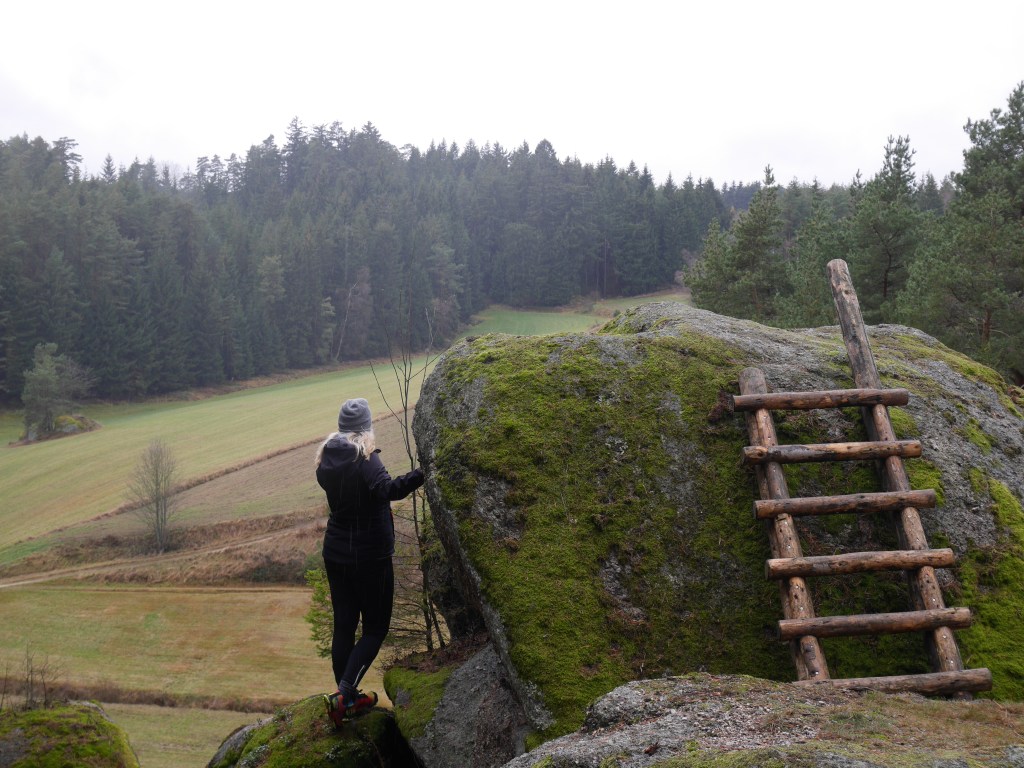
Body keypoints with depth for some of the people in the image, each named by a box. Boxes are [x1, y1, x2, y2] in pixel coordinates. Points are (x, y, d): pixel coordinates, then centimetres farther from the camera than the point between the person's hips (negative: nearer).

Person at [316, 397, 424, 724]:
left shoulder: (328, 457, 1)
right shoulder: (365, 458, -18)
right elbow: (385, 489, -36)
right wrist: (419, 476, -44)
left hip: (335, 553, 6)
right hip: (370, 556, -6)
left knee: (343, 624, 14)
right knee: (375, 627, 5)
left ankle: (346, 698, 22)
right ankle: (345, 694, -7)